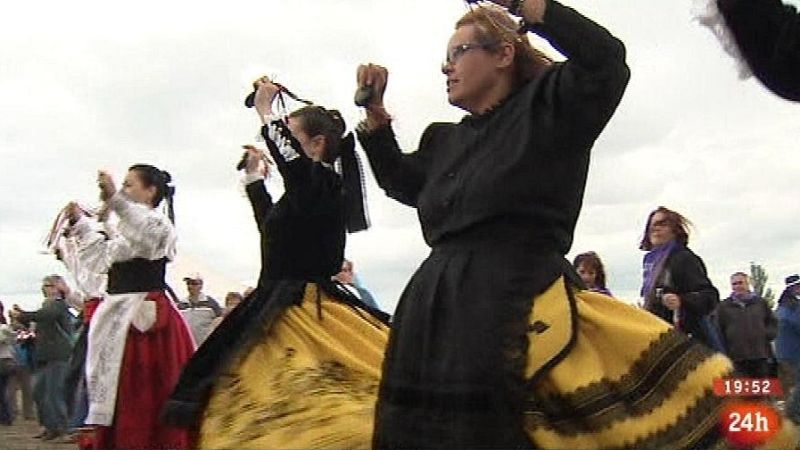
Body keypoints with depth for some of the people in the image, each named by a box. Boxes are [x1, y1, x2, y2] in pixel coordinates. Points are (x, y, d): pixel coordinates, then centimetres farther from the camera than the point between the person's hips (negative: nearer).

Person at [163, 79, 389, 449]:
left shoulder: (326, 184, -10)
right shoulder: (304, 192, 16)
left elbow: (296, 162, -33)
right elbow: (271, 226, 34)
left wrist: (266, 112, -21)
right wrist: (254, 176, 39)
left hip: (304, 314, -10)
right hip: (277, 311, 10)